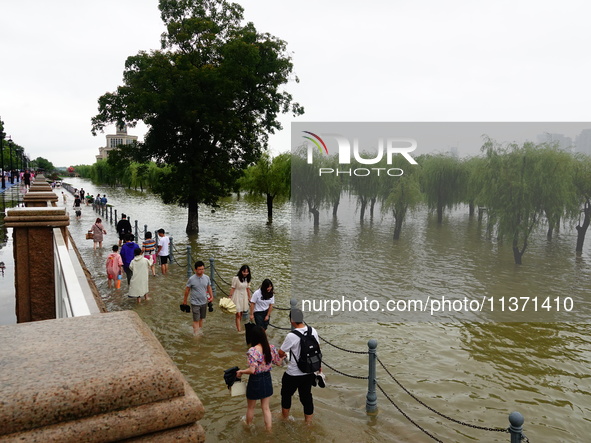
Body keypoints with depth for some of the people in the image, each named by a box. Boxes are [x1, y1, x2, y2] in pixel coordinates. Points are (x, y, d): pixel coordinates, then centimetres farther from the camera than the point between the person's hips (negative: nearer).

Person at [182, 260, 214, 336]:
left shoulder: (206, 278, -5)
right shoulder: (191, 279, -15)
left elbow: (209, 287, 12)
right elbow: (187, 290, -3)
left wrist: (211, 296, 9)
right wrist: (185, 300, 5)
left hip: (204, 302, 4)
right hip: (195, 303, -4)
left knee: (201, 319, 17)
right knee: (196, 320, -2)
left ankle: (200, 331, 34)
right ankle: (196, 334, 3)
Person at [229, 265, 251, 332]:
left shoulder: (247, 278, -2)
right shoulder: (236, 278, -19)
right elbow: (232, 288, -11)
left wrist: (249, 297, 15)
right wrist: (230, 297, -7)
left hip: (244, 297, 5)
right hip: (237, 297, -5)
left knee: (241, 314, 12)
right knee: (238, 314, -6)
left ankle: (238, 327, 27)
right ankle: (239, 330, -3)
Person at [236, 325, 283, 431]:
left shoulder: (252, 351, -25)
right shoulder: (271, 348, -10)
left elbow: (252, 370, -28)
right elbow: (278, 362, 2)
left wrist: (240, 371, -11)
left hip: (255, 381, -4)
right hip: (267, 379, 4)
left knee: (250, 407, 23)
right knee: (266, 408, 20)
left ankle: (248, 426, 45)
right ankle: (269, 430, 28)